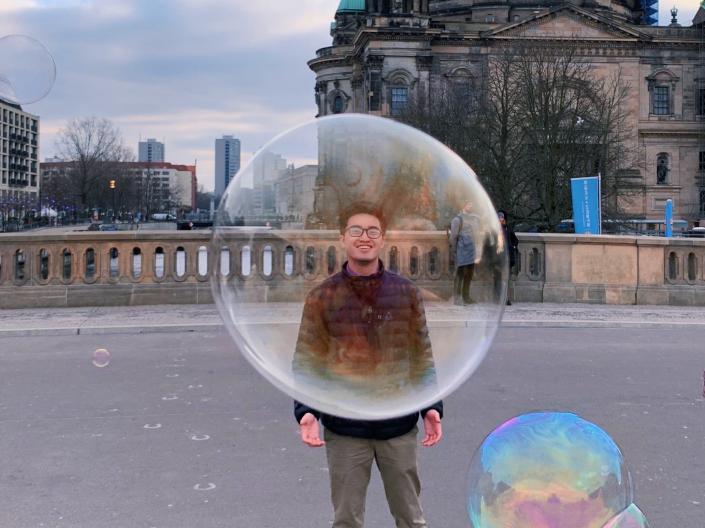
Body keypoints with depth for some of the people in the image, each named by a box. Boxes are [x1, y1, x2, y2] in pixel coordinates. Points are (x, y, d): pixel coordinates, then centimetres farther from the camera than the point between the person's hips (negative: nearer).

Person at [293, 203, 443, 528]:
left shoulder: (407, 293, 2)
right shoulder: (322, 297, -2)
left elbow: (421, 355, 5)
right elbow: (307, 360, -3)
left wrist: (431, 406, -4)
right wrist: (305, 410, -16)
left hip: (399, 426, 1)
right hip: (344, 429, -1)